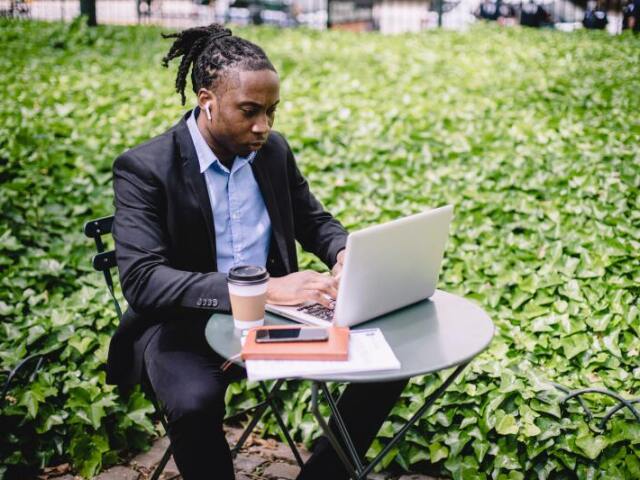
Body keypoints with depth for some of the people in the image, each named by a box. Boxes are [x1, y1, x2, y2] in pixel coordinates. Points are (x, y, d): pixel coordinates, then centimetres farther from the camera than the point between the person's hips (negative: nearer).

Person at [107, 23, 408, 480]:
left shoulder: (274, 149, 2)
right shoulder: (144, 168, -15)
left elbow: (316, 221, 15)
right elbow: (141, 279, -25)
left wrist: (346, 254, -12)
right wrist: (262, 289, -35)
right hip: (184, 323, -5)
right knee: (196, 402, -37)